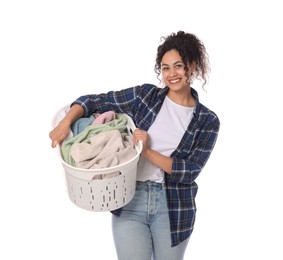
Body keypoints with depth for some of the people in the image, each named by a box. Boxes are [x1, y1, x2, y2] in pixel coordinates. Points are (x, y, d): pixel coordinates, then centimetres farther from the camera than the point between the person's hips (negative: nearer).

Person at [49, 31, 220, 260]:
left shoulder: (208, 121, -2)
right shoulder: (145, 94, -1)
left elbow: (190, 172, -8)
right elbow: (95, 101, 0)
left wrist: (148, 152, -17)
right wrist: (65, 122, -17)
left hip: (174, 207, 1)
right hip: (130, 200, 0)